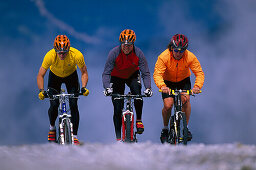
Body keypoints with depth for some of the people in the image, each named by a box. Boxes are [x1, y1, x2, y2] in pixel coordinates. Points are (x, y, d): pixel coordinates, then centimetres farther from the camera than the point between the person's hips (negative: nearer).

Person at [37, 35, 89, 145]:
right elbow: (40, 75, -25)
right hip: (55, 76, 0)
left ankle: (74, 136, -3)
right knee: (54, 105, -11)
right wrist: (41, 90, -39)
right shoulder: (50, 56, -35)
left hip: (71, 76, 0)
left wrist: (84, 87, -34)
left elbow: (84, 73, -19)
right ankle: (52, 127, 20)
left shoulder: (77, 55, -34)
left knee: (73, 105, -13)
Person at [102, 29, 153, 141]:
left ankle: (139, 120, -11)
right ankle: (118, 138, 0)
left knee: (137, 93, -32)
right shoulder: (114, 53, -28)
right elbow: (106, 73, -28)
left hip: (132, 75, 1)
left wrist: (148, 88, -39)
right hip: (117, 77, -1)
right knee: (117, 109, -8)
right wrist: (107, 88, -44)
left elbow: (146, 73, -22)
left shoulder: (138, 53, -25)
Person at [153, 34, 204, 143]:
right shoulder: (164, 57, -29)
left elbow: (199, 73, -24)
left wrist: (197, 86, -43)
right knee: (168, 105, -18)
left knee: (185, 99, -24)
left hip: (183, 81, 1)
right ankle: (165, 129, 8)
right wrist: (162, 86, -54)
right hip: (168, 82, -1)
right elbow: (157, 74, -34)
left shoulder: (190, 57, -25)